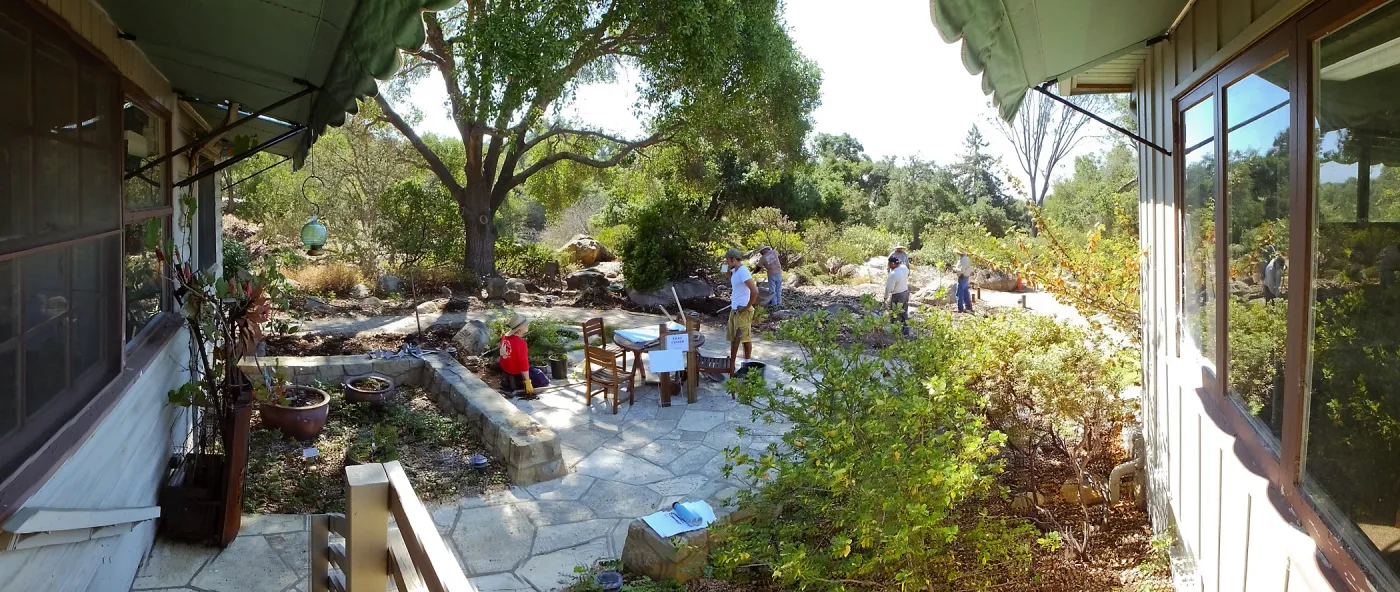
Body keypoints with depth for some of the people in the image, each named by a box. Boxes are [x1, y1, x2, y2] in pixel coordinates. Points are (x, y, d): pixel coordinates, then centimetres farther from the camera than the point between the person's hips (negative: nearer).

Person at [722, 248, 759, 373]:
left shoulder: (743, 271, -22)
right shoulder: (736, 270, 7)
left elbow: (755, 291, -29)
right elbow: (728, 275, 31)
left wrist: (747, 307, -20)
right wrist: (727, 266, 10)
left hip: (742, 311, -10)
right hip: (734, 309, 10)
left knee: (745, 337, 1)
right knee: (734, 337, 17)